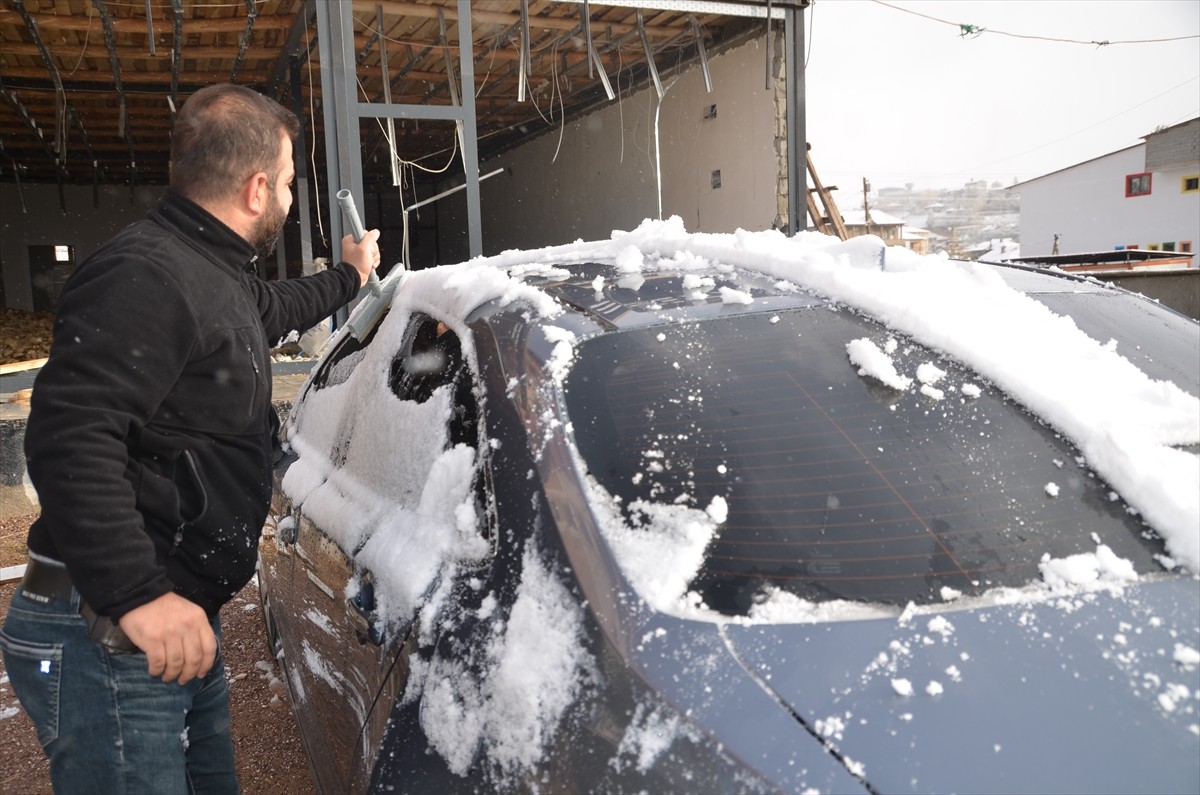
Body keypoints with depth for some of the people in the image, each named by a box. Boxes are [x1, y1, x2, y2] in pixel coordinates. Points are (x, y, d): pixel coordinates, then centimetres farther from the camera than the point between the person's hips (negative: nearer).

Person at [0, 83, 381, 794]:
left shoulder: (219, 278, 15)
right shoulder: (146, 275, -19)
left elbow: (273, 309, 39)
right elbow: (69, 434, -29)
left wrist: (350, 276, 52)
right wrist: (138, 596, -31)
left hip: (181, 624, 10)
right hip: (108, 634, -10)